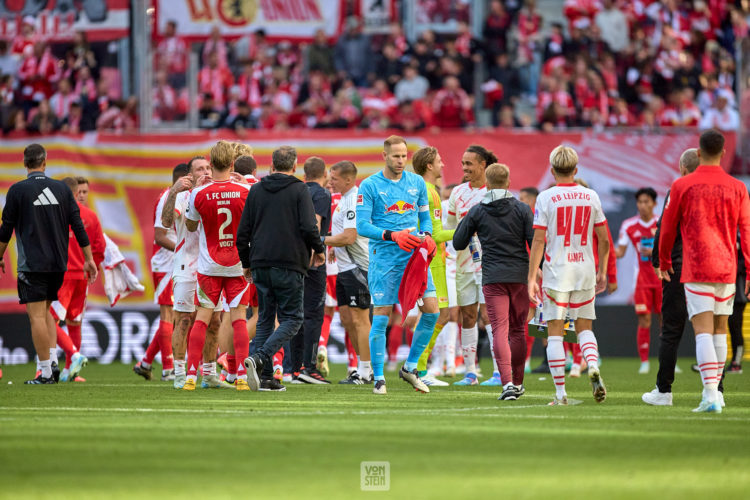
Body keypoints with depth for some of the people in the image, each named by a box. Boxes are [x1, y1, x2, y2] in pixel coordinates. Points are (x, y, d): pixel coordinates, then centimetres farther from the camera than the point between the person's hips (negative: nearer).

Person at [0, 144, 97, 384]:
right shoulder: (61, 189, 5)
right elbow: (78, 226, 4)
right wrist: (89, 259, 9)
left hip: (32, 264, -5)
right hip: (58, 264, 5)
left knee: (37, 315, -3)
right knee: (45, 312, 20)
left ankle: (46, 373, -6)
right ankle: (53, 360, 5)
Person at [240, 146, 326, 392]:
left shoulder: (256, 190, 10)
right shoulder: (299, 190, -3)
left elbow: (243, 232, 11)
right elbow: (309, 227, -13)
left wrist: (246, 263, 23)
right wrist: (319, 250, 6)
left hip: (260, 265, 5)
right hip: (289, 264, -5)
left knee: (265, 319, 12)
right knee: (291, 319, 1)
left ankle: (265, 376, 5)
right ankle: (260, 358, -22)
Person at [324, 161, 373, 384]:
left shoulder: (354, 202, -16)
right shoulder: (344, 200, 16)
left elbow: (348, 237, -22)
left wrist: (321, 240, -13)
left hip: (357, 267, -10)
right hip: (345, 267, 10)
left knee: (359, 318, -7)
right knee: (347, 318, 11)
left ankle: (365, 372, -5)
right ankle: (364, 366, 17)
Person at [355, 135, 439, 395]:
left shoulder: (417, 183, 9)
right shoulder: (369, 186, -4)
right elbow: (362, 226, -8)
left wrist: (426, 236, -3)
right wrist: (392, 236, -20)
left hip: (414, 255, 4)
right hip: (384, 258, -4)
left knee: (431, 310, -4)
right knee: (381, 316, -4)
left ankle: (410, 367, 11)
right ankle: (378, 377, 5)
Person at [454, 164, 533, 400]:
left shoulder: (477, 212, 2)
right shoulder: (522, 210, 1)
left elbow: (458, 243, 7)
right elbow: (535, 243, -3)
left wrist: (465, 221, 24)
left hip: (492, 278, -1)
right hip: (519, 276, 1)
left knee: (500, 330, -5)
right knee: (518, 330, 14)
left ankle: (507, 382, -21)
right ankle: (517, 383, 23)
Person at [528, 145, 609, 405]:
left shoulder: (546, 198, -6)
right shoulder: (591, 197, 4)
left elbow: (538, 241, -9)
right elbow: (604, 240, 7)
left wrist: (532, 278, -7)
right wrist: (602, 271, 19)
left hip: (556, 270, -3)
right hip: (584, 269, 3)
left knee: (555, 331, 3)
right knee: (584, 326, 15)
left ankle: (560, 392, -1)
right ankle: (593, 367, -14)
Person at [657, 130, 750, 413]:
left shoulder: (682, 186, -2)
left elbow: (668, 228, 5)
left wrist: (664, 263, 20)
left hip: (696, 270, -3)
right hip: (727, 269, 3)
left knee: (703, 331, -8)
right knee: (720, 329, 15)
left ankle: (710, 393, -22)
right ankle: (715, 391, 21)